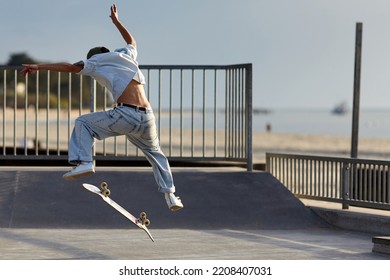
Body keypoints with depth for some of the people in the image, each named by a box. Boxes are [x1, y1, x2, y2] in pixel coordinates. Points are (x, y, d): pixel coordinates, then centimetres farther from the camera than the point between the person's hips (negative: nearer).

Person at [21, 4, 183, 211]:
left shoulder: (97, 61, 13)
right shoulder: (126, 55, 28)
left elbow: (70, 67, 5)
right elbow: (132, 41, 51)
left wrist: (38, 67, 11)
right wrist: (116, 22, 63)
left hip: (125, 115, -5)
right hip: (147, 117, 5)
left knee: (83, 123, 13)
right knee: (155, 153, 25)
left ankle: (83, 162, -6)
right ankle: (170, 195, 16)